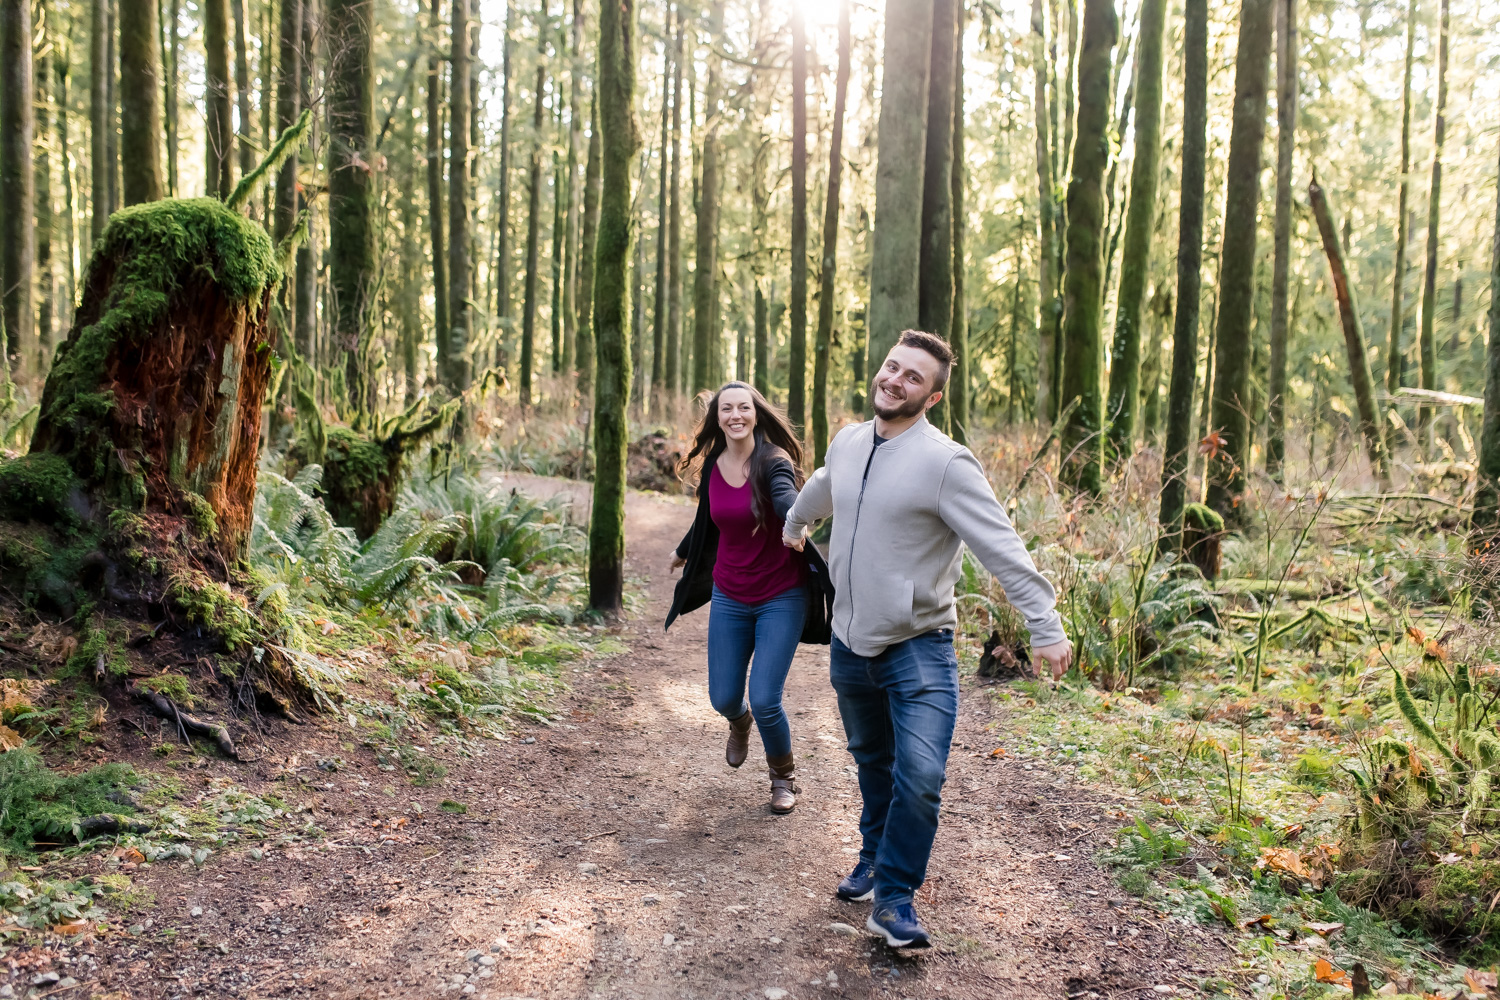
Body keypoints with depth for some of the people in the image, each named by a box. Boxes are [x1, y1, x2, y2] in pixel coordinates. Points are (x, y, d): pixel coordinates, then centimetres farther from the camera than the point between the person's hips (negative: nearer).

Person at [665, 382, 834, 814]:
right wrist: (682, 553, 37)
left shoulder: (774, 461, -15)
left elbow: (787, 500, -38)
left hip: (781, 597, -4)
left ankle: (784, 775, 22)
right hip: (729, 598, 5)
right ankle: (740, 725, 48)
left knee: (764, 700, -9)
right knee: (723, 698, 7)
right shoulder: (712, 467, 0)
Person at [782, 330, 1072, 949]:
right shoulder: (847, 443, 4)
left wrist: (1046, 626, -27)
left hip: (919, 649, -6)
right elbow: (820, 490, 28)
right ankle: (875, 858, 44)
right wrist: (794, 524, 46)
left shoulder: (945, 462, -17)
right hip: (850, 644, 6)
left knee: (919, 776, -16)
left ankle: (894, 899, 2)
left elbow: (1002, 547, -21)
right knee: (872, 761, 23)